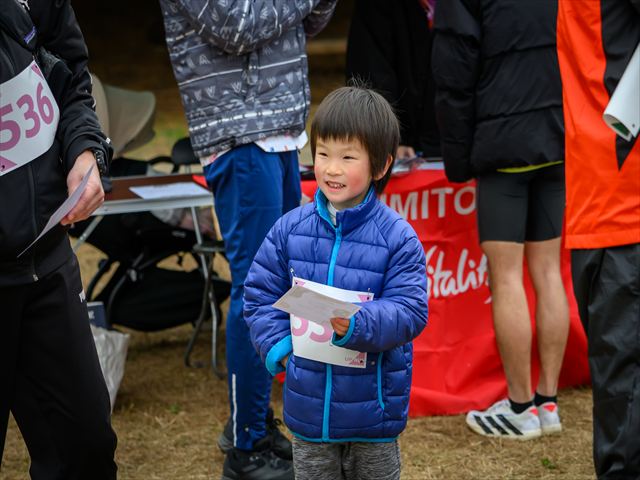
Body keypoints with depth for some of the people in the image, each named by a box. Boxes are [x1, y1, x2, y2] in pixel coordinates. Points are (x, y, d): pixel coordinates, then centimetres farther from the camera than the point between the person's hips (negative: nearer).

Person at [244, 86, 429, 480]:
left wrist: (357, 325, -32)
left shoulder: (397, 237, -11)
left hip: (374, 406, -3)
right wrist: (278, 347, -8)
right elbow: (261, 294, 5)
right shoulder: (290, 230, -1)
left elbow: (409, 311, -16)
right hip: (309, 402, 3)